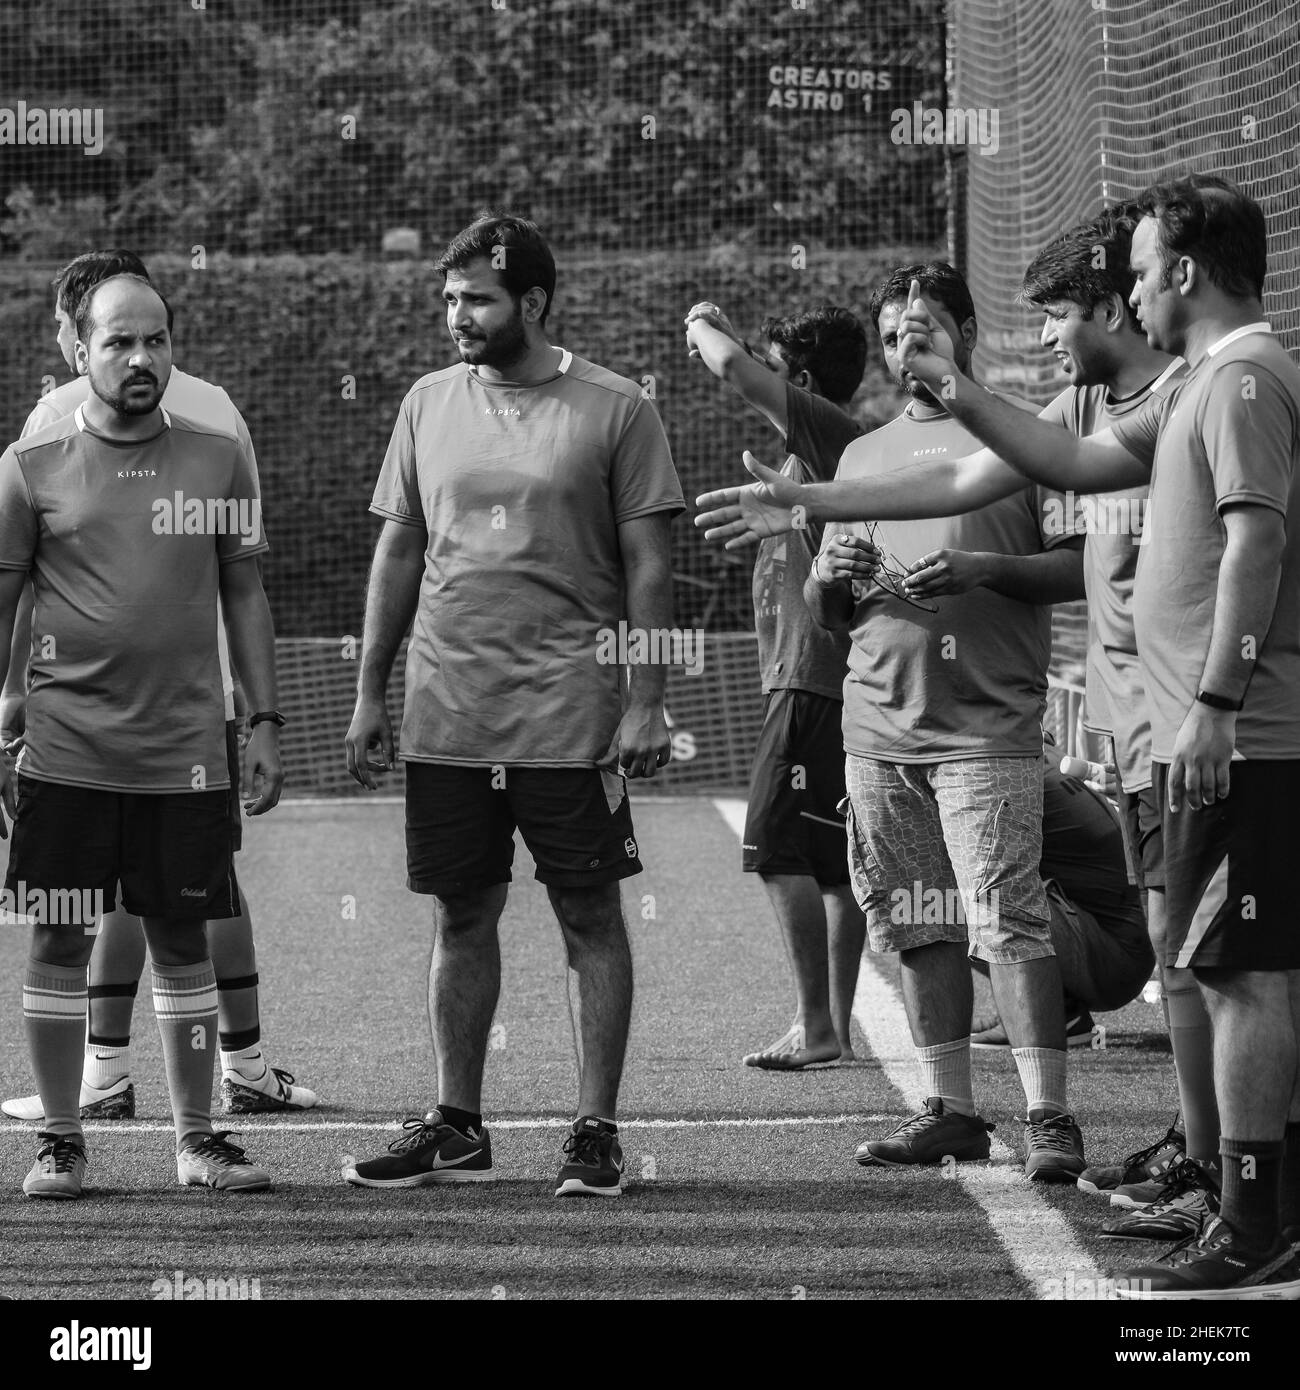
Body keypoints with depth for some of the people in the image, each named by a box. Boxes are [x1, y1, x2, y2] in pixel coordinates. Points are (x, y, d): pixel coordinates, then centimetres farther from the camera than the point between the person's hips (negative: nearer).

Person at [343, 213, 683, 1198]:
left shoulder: (615, 411, -3)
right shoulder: (430, 404, 9)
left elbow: (648, 564, -3)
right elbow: (399, 550, 13)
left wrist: (647, 704, -9)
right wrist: (369, 693, 10)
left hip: (570, 716, -4)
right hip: (446, 715, 4)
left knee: (591, 920, 1)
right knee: (462, 918, 9)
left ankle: (597, 1131, 6)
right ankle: (458, 1129, 17)